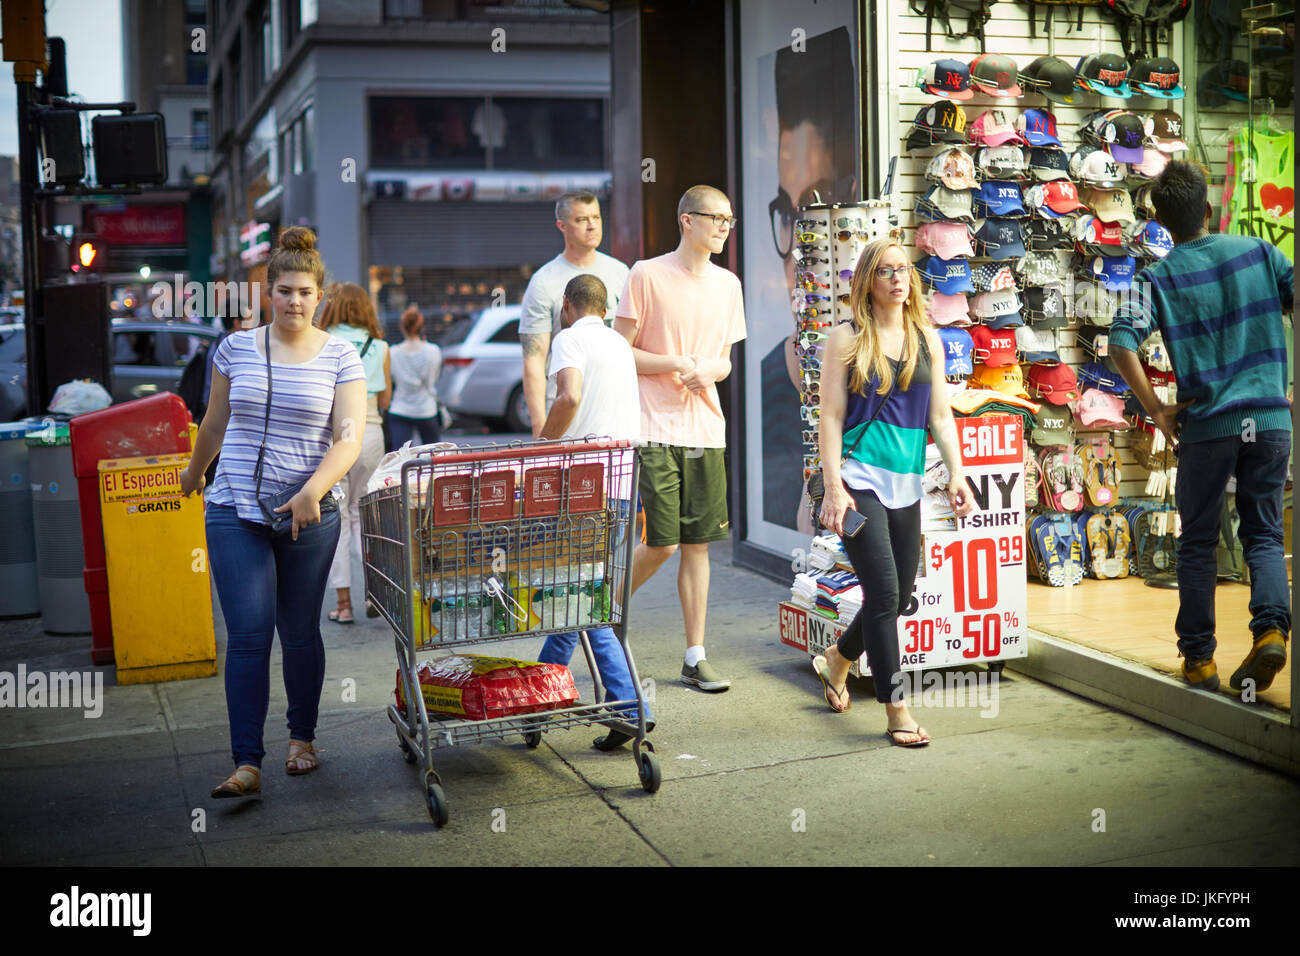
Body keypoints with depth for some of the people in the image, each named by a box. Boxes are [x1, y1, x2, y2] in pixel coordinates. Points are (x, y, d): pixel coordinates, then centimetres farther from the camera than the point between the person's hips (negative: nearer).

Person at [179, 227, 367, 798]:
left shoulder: (340, 358, 0)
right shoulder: (236, 348, 5)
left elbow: (348, 440, -9)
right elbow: (214, 424, 20)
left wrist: (312, 492, -24)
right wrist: (194, 473, 31)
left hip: (308, 516, 0)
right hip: (235, 512, 1)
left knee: (299, 634, 10)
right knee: (248, 634, -7)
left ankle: (302, 737, 31)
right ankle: (247, 763, -4)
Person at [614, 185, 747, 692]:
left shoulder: (727, 284, 12)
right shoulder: (647, 275, -4)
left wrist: (709, 370, -4)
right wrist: (676, 363, -14)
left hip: (706, 430, 5)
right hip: (655, 429, -5)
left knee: (697, 544, 6)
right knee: (661, 544, -8)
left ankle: (695, 657, 14)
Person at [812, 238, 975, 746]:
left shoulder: (927, 339, 12)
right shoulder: (847, 339, -1)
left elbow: (940, 415, 12)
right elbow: (831, 418, -4)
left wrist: (956, 471, 0)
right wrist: (833, 486, -11)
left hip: (905, 484, 5)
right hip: (859, 479, -5)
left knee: (900, 596, 10)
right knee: (884, 590, -10)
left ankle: (837, 658, 37)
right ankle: (896, 710, 0)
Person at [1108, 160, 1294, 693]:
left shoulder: (1159, 277, -2)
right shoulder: (1257, 252, 5)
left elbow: (1121, 344, -15)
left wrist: (1156, 410, -7)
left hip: (1207, 426, -2)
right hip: (1269, 418, 2)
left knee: (1198, 542, 11)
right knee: (1264, 533, 15)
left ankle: (1198, 658, 14)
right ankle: (1271, 628, -7)